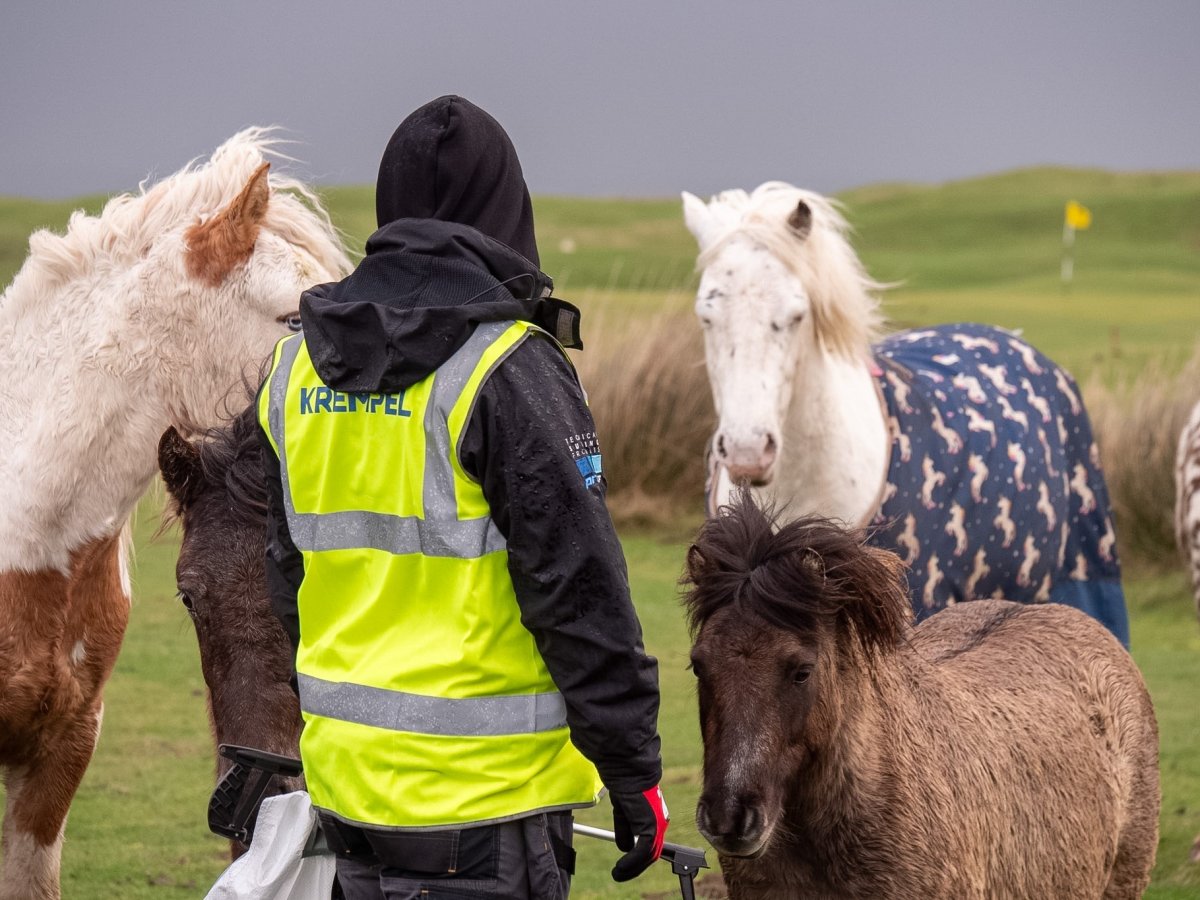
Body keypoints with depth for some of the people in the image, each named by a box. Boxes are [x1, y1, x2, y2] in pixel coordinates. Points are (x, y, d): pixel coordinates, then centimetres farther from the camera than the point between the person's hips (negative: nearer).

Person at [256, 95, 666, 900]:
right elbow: (580, 591, -14)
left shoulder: (299, 365, 8)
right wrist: (635, 773, -7)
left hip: (345, 776, 7)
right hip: (481, 790, -7)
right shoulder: (507, 369, -14)